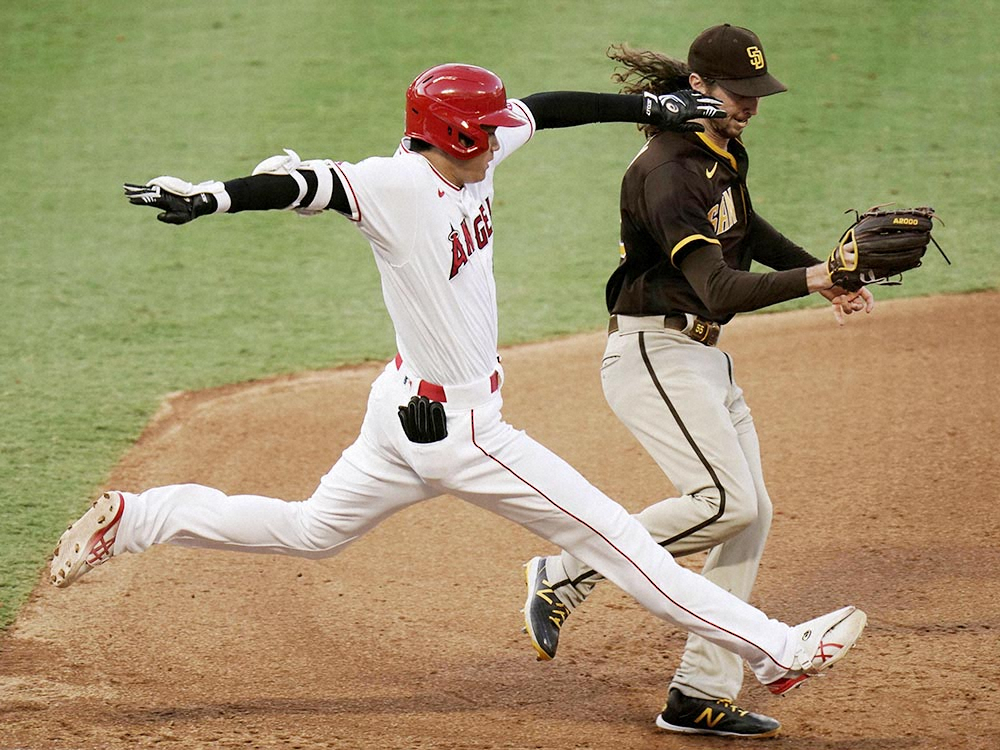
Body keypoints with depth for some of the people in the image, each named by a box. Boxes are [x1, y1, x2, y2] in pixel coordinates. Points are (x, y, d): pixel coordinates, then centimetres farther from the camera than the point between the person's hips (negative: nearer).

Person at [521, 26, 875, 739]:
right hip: (653, 352, -10)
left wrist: (823, 268, 14)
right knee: (727, 500, -20)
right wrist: (812, 279, -44)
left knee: (752, 515, 4)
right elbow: (719, 289, -33)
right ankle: (566, 574, -4)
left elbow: (746, 229, 26)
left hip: (703, 356, 10)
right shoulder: (667, 173, -24)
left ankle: (701, 695, 7)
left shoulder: (722, 151, 7)